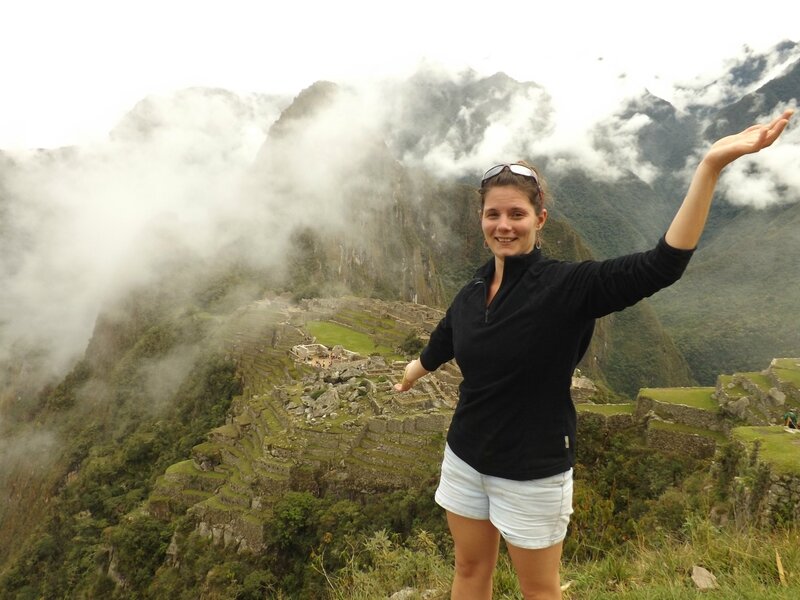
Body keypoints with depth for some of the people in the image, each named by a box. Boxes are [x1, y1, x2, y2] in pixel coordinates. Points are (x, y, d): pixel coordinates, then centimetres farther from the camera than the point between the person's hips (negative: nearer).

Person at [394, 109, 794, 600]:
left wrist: (712, 165, -38)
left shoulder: (568, 286, -18)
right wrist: (415, 371, 38)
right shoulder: (471, 294, -2)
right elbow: (441, 345, 18)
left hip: (532, 471, -4)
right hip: (465, 458, 5)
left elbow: (661, 266, -30)